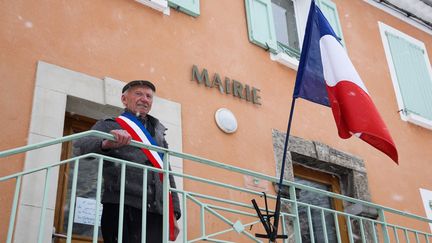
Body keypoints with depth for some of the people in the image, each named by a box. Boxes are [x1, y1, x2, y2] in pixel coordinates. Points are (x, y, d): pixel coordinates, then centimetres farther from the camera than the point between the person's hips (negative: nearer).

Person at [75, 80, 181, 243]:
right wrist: (107, 143, -30)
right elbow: (82, 146, -8)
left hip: (156, 213, 4)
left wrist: (173, 212, 12)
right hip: (122, 208, -4)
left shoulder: (158, 133, 23)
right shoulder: (109, 125, 10)